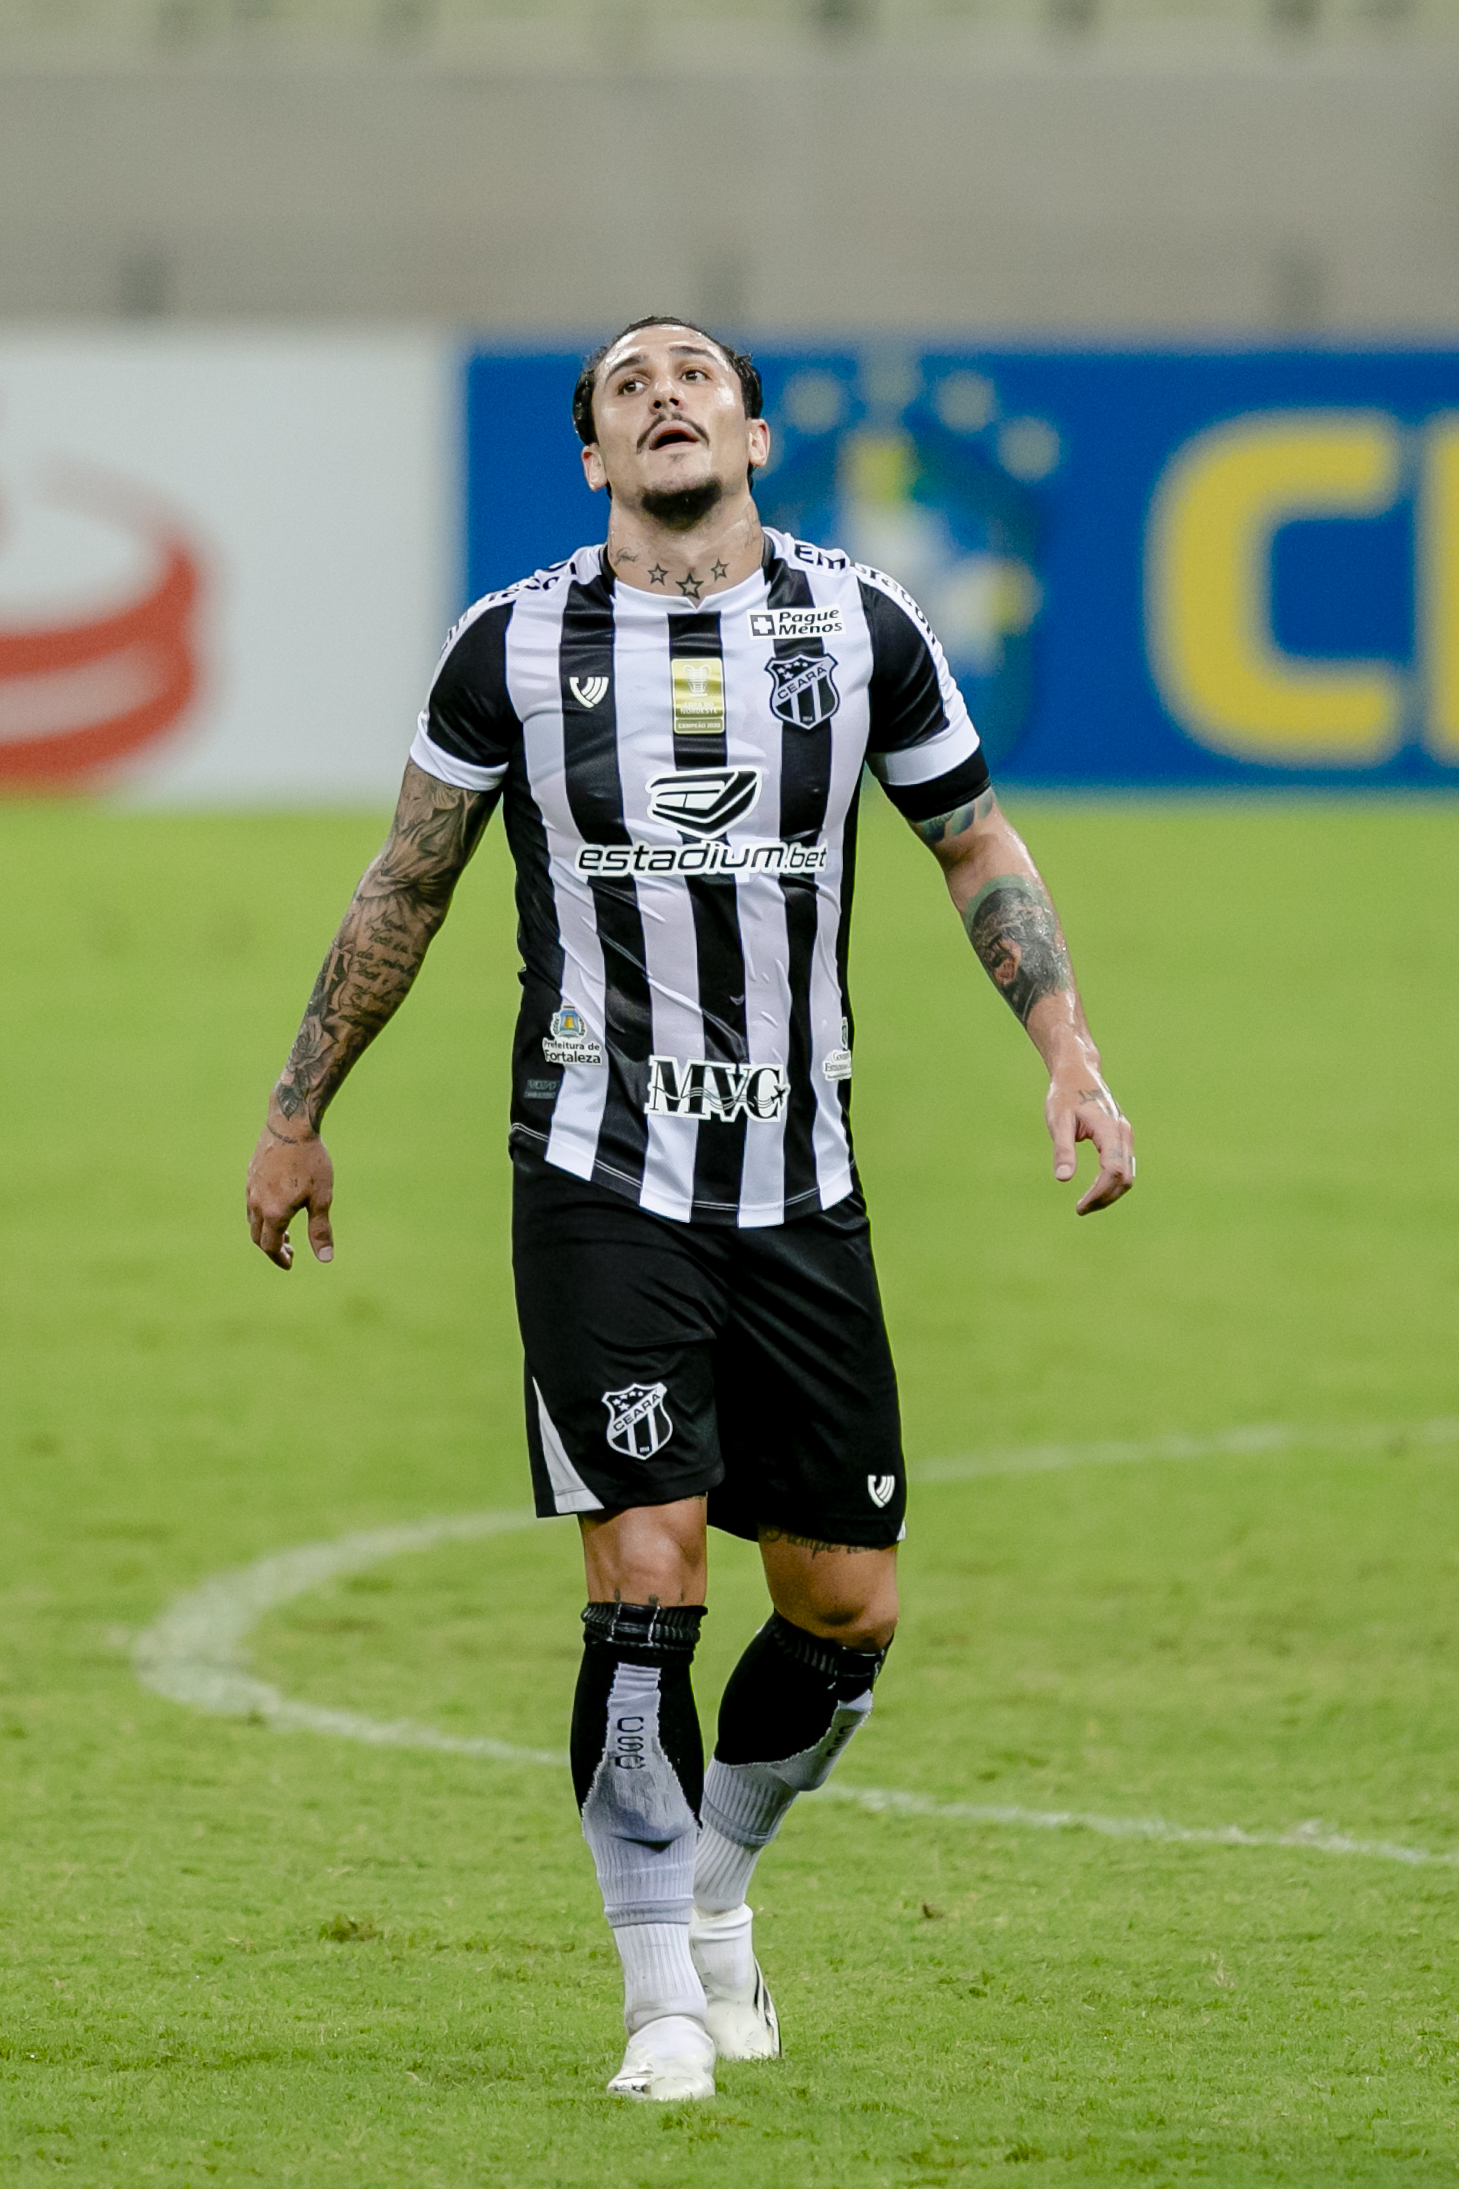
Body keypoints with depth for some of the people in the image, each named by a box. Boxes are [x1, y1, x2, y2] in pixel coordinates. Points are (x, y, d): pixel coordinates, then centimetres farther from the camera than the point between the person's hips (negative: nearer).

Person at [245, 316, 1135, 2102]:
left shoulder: (861, 627, 2)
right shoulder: (513, 647, -2)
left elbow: (977, 844, 14)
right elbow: (406, 889, 10)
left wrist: (1070, 1055, 2)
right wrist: (298, 1114, 14)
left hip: (800, 1186, 3)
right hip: (597, 1180, -3)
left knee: (846, 1613, 4)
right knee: (647, 1580, -13)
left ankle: (711, 1885, 31)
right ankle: (666, 1994, -1)